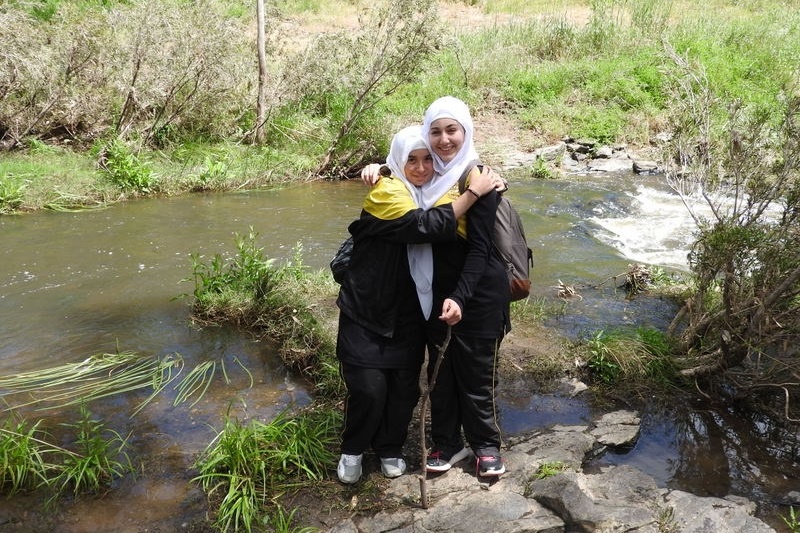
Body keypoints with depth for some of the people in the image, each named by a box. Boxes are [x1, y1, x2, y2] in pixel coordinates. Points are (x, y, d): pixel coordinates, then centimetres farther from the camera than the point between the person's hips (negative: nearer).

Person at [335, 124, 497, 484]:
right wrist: (474, 191, -25)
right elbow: (427, 226, -30)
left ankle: (390, 449, 33)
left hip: (408, 313, 6)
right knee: (369, 388, -6)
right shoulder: (387, 192, -16)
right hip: (367, 312, -5)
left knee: (404, 387, 9)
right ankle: (352, 450, 21)